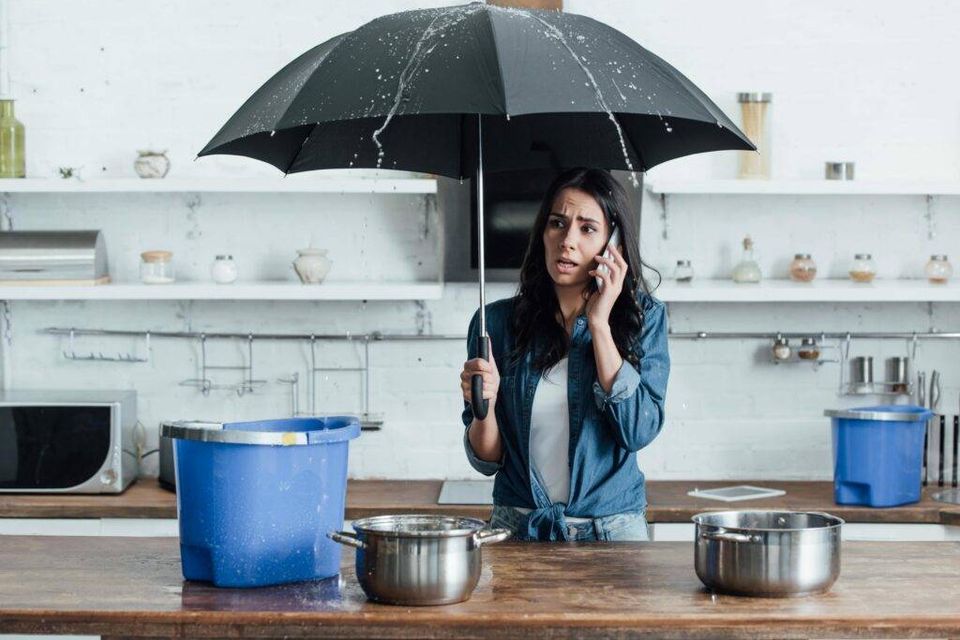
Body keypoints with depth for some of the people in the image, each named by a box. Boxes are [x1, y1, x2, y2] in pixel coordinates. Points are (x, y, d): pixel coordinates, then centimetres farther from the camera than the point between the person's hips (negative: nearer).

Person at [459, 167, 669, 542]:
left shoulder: (644, 317, 1)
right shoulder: (498, 322, 1)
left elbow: (639, 432, -12)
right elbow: (486, 461, 4)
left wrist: (599, 324, -11)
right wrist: (485, 405, -16)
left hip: (612, 529, 0)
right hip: (518, 529, 1)